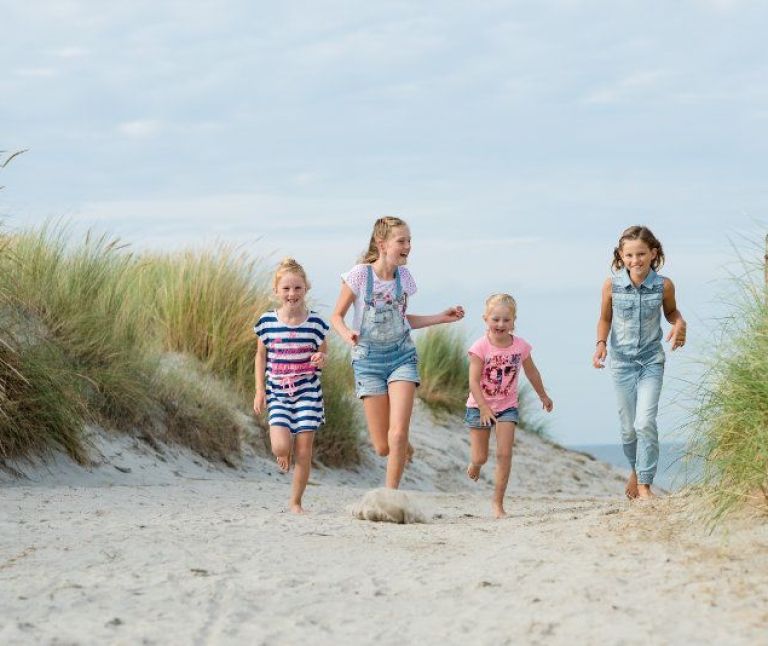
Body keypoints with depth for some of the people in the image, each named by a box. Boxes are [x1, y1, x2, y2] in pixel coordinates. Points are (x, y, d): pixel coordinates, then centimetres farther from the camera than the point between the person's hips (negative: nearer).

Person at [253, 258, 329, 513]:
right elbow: (261, 356, 9)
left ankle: (296, 502, 14)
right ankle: (285, 456, 24)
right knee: (281, 447, -15)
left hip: (307, 393, 0)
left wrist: (322, 359, -15)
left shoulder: (315, 322, -3)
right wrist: (259, 391, 4)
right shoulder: (267, 322, -2)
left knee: (304, 451, -2)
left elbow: (323, 353, 10)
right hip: (277, 394, 0)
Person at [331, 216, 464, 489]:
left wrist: (442, 318, 11)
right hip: (368, 359, -2)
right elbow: (337, 317, -4)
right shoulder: (360, 275, -11)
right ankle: (402, 447, 36)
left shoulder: (404, 277, 2)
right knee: (383, 447, -2)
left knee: (398, 433, -16)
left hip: (401, 356, 2)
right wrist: (348, 334, -25)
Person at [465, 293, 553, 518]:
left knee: (504, 455, -8)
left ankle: (498, 503, -1)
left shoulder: (520, 346, -6)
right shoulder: (480, 347, -17)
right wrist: (484, 408, -30)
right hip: (479, 406, -2)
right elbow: (474, 381, -20)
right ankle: (475, 463, 43)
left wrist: (543, 396, 24)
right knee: (480, 457, 3)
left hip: (507, 406, 2)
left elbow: (531, 372, 12)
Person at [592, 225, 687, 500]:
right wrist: (601, 344, -9)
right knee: (628, 428, 10)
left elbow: (671, 312, 11)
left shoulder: (664, 286, -9)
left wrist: (679, 324, -10)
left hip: (651, 361, -1)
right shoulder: (612, 285, -8)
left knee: (645, 422, -16)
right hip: (622, 361, 1)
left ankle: (645, 484, -9)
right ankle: (635, 469, 37)